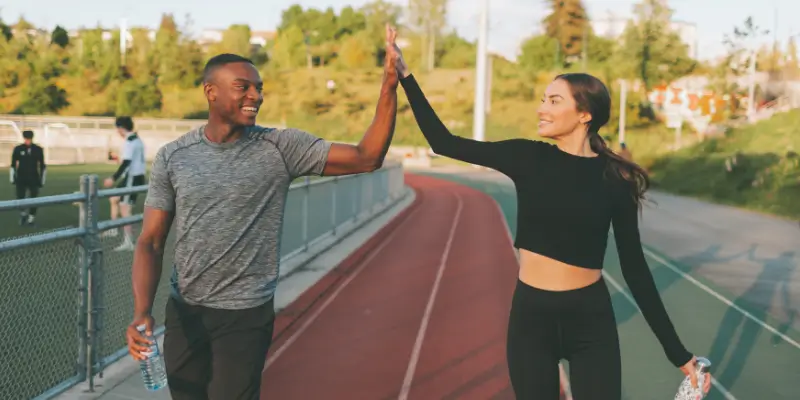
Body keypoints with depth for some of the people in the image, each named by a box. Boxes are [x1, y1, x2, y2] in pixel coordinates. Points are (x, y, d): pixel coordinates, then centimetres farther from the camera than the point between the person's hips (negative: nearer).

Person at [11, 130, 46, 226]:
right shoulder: (18, 149, -2)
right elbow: (13, 165, 4)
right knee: (20, 199, -2)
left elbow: (42, 165, 5)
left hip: (33, 178, 0)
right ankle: (23, 213, 24)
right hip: (21, 179, 0)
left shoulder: (38, 149, -1)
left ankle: (31, 217, 13)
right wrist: (12, 178, 0)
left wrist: (42, 180, 4)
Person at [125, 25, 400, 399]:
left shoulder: (281, 147, -8)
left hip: (246, 315, -3)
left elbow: (366, 159, -14)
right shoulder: (172, 157, -2)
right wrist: (141, 312, -18)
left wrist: (389, 84, -24)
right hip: (183, 311, 3)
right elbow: (150, 243, -3)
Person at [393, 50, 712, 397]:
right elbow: (443, 142, -1)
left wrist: (676, 351, -1)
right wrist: (405, 75, -4)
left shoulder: (614, 179, -5)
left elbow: (634, 268, -1)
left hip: (591, 320, -1)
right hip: (530, 315, 2)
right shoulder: (528, 158, -2)